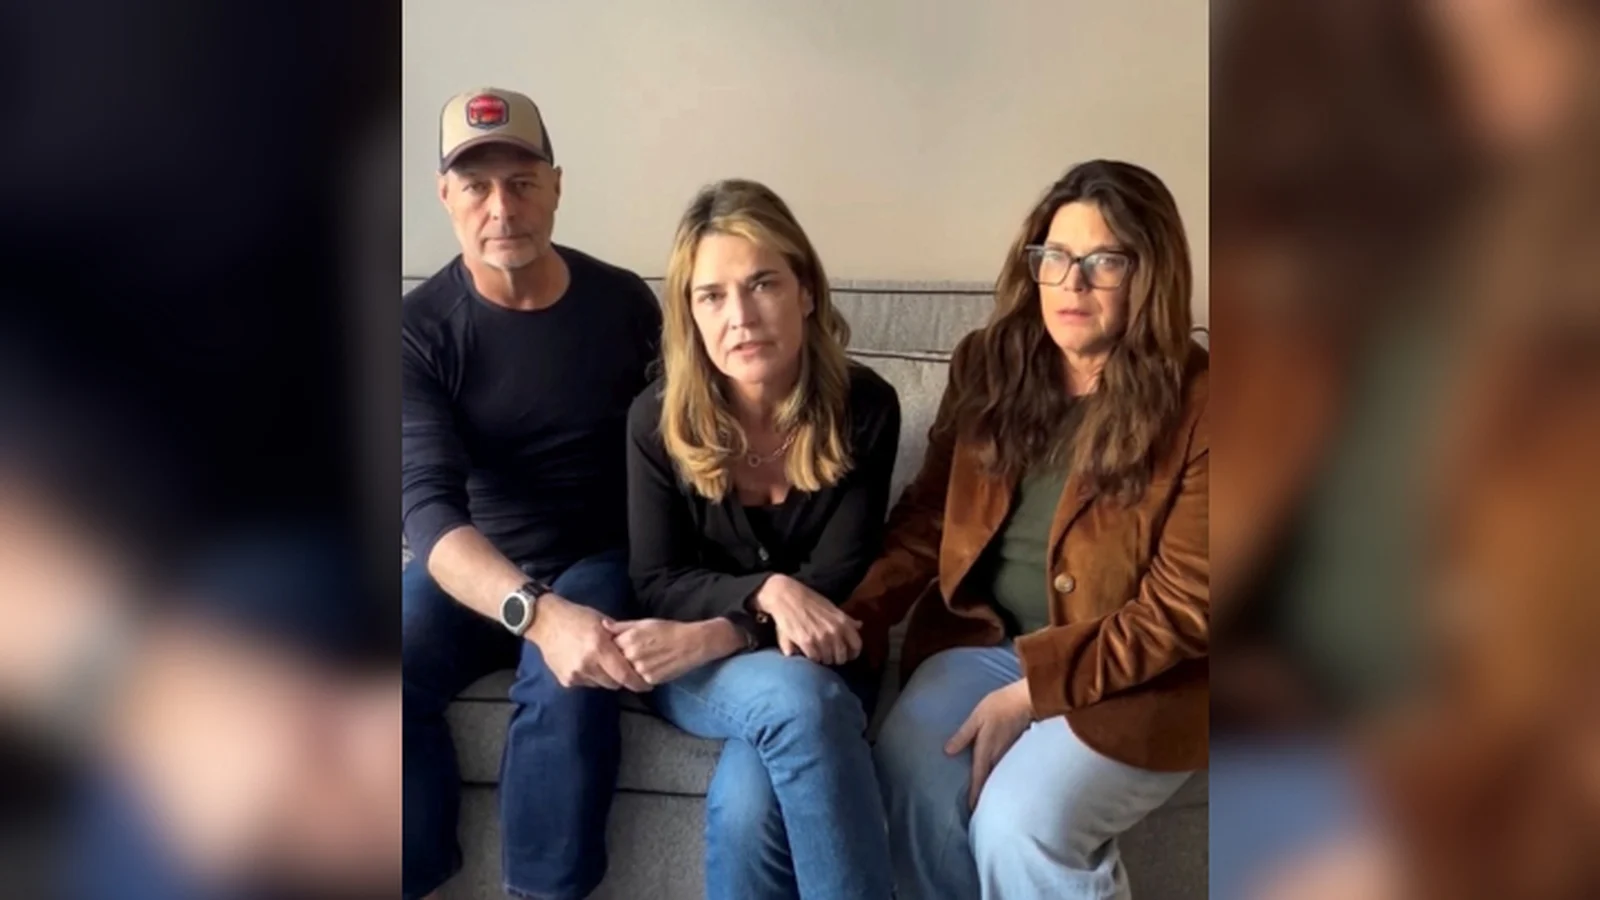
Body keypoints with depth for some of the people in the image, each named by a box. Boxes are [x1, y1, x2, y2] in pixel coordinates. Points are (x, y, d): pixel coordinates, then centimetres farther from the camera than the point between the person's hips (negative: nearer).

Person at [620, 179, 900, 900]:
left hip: (814, 659, 0)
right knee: (794, 698, -35)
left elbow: (837, 580, -11)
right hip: (697, 667, 0)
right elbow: (657, 586, -6)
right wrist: (766, 590, -25)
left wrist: (719, 633, -26)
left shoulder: (864, 408, -13)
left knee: (747, 797, -33)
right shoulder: (659, 419, -11)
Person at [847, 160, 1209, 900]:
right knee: (909, 774, -23)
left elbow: (1184, 607, -14)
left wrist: (1034, 691, -19)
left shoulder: (1195, 406, -13)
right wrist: (859, 616, -11)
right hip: (986, 637, 4)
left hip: (1134, 675, -3)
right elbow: (930, 512, 5)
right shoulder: (989, 363, 1)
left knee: (1018, 822, -26)